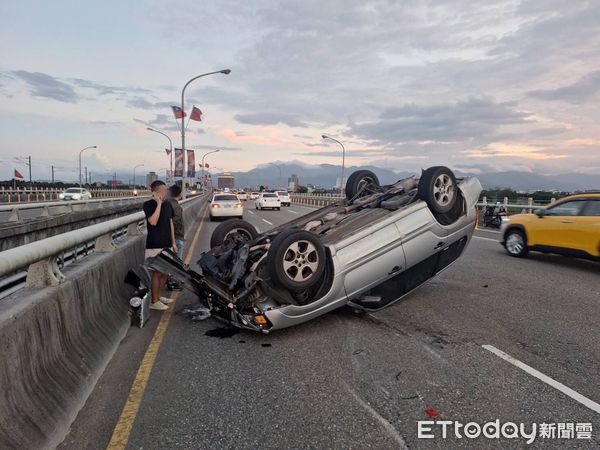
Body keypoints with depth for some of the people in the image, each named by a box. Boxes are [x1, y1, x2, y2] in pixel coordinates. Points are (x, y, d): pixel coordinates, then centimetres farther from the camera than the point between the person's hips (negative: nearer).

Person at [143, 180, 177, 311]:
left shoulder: (168, 205, 9)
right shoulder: (148, 205, -11)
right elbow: (153, 222, -25)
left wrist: (173, 242, 13)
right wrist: (159, 203, -22)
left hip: (167, 245, 7)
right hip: (154, 246, -7)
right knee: (157, 273, -2)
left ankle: (159, 296, 28)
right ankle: (154, 301, 9)